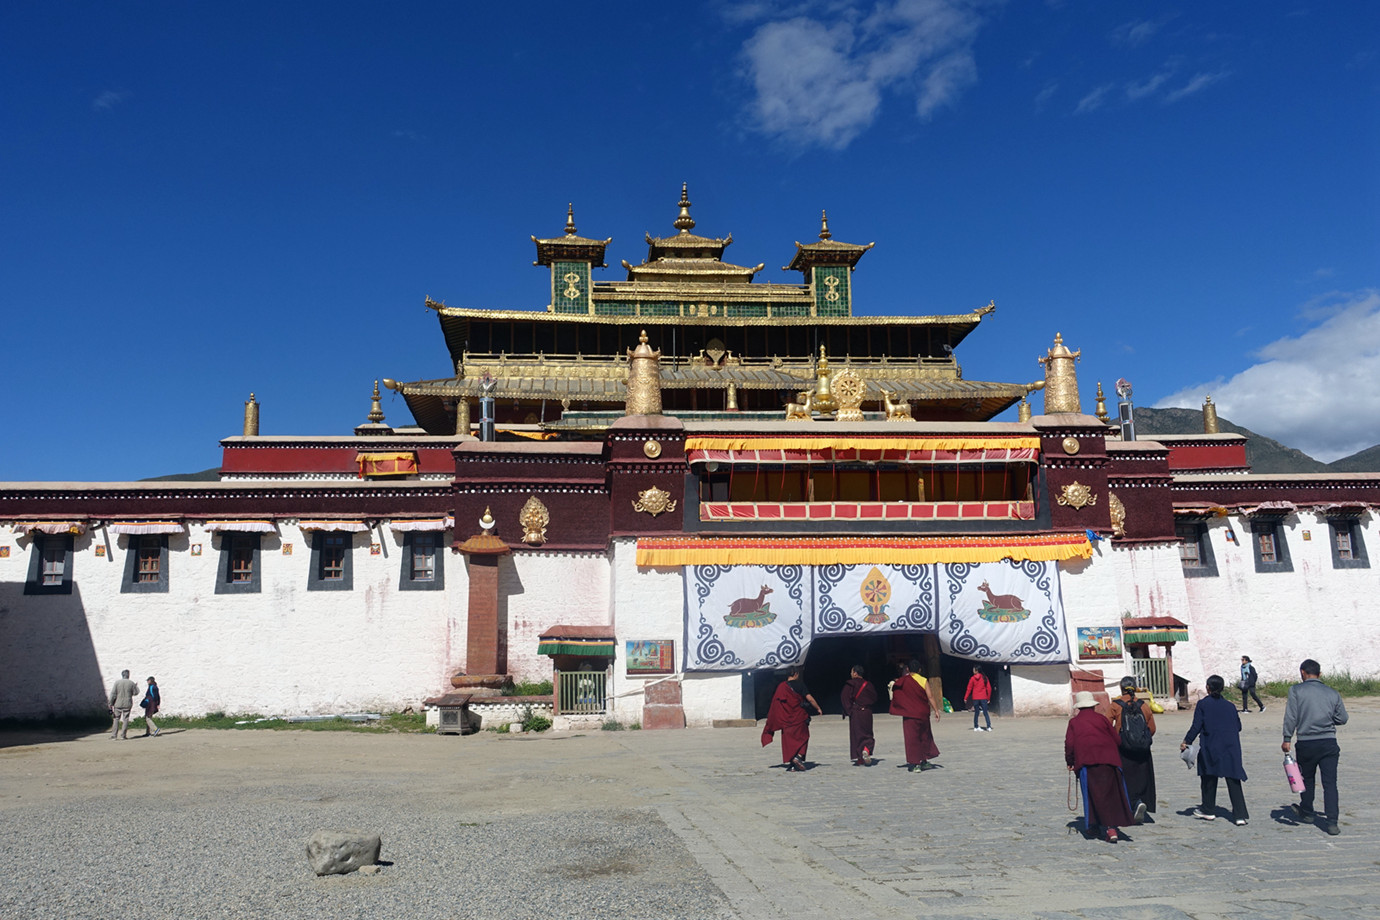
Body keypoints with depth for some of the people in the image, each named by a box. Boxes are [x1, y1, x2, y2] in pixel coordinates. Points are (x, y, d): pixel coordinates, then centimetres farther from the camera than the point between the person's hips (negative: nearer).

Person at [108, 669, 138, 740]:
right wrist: (136, 686, 26)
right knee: (126, 719, 6)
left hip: (118, 704, 0)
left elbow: (113, 694, -5)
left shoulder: (117, 682, -3)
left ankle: (114, 735, 5)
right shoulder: (131, 683, -3)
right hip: (127, 704, 0)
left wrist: (111, 704, 1)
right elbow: (135, 692, 7)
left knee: (116, 719, 8)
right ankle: (124, 735, 3)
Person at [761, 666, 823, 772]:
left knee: (788, 739, 8)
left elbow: (775, 703, 4)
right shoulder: (799, 684, -7)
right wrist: (818, 708, 4)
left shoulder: (781, 687, 4)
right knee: (802, 737, 11)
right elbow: (809, 698, -11)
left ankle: (790, 764, 6)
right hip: (799, 717, -3)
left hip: (785, 718, 4)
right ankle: (798, 756, -10)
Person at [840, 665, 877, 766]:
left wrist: (848, 710, -9)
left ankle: (860, 760, 4)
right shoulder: (868, 684, 6)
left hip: (855, 712, -3)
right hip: (867, 712, 3)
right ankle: (866, 749, -16)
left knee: (856, 735, 5)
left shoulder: (850, 684, -7)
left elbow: (844, 697, -17)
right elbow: (874, 698, 12)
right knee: (867, 734, 13)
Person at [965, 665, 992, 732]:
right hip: (983, 698, 1)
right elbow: (989, 688, 2)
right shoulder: (984, 678, 1)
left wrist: (965, 698, 5)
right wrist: (988, 698, 10)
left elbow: (969, 689, -1)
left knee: (976, 713, 8)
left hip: (975, 698, -1)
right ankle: (989, 727, -8)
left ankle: (976, 727, 11)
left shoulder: (972, 678, -3)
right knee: (985, 713, 2)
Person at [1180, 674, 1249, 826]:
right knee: (1233, 781, 2)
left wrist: (1186, 742, 0)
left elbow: (1196, 726, -8)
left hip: (1211, 747, -3)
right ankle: (1240, 815, -3)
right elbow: (1238, 727, 11)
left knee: (1209, 778, 12)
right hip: (1231, 748, 3)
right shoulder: (1230, 705, 6)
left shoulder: (1202, 704, -4)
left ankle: (1208, 810, 22)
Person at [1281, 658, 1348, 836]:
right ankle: (1332, 822, -6)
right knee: (1330, 783, 1)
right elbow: (1342, 719, 8)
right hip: (1329, 743, 1)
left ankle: (1307, 813, 32)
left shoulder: (1296, 690, -5)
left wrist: (1287, 739, -5)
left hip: (1306, 743, -1)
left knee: (1307, 779, 17)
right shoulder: (1333, 693, 4)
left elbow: (1291, 716, -10)